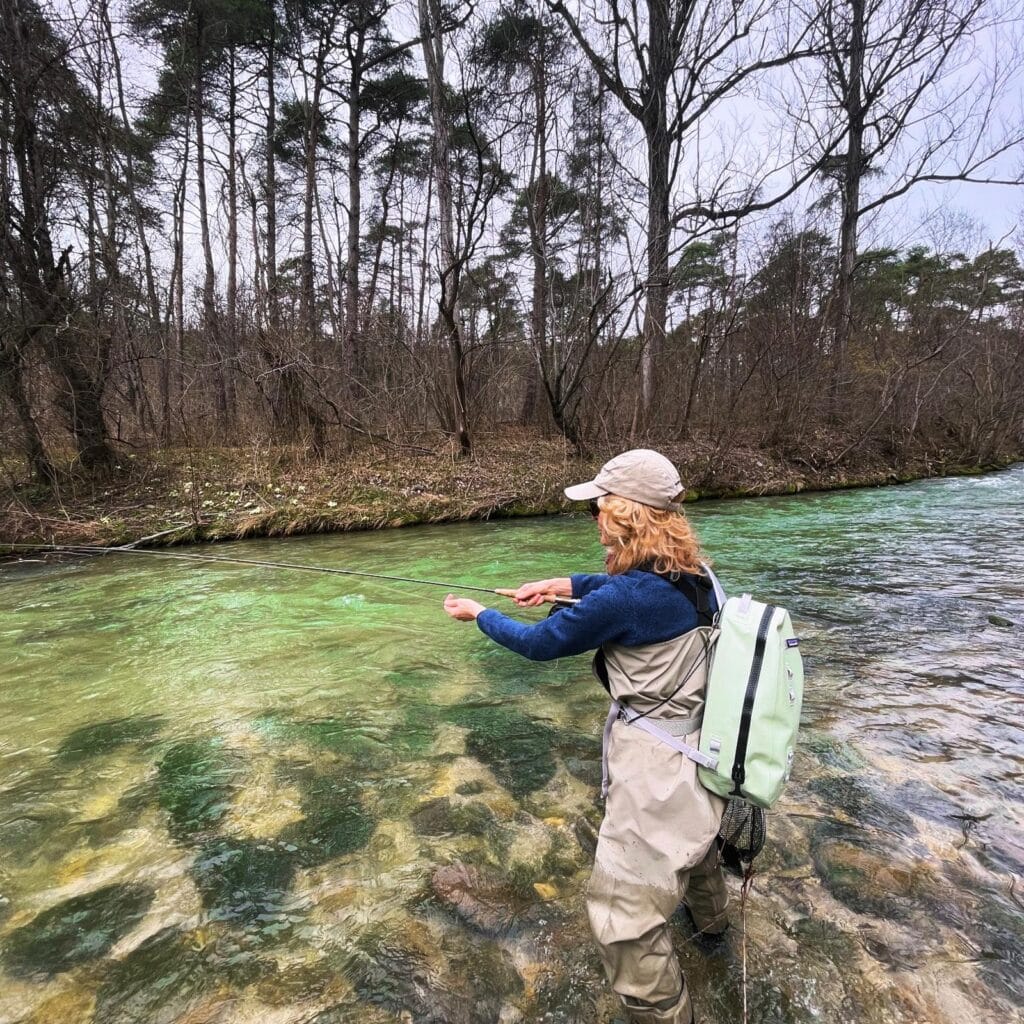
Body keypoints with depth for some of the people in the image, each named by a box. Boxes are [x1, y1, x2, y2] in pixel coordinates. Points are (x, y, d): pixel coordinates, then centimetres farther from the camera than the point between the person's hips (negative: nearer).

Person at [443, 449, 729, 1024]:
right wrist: (563, 584, 10)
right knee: (690, 833, 37)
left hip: (657, 766, -9)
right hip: (702, 751, 10)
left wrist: (478, 614, 1)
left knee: (625, 915, 4)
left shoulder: (622, 601, -28)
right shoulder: (694, 574, -4)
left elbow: (539, 644, -14)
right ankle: (711, 916, 66)